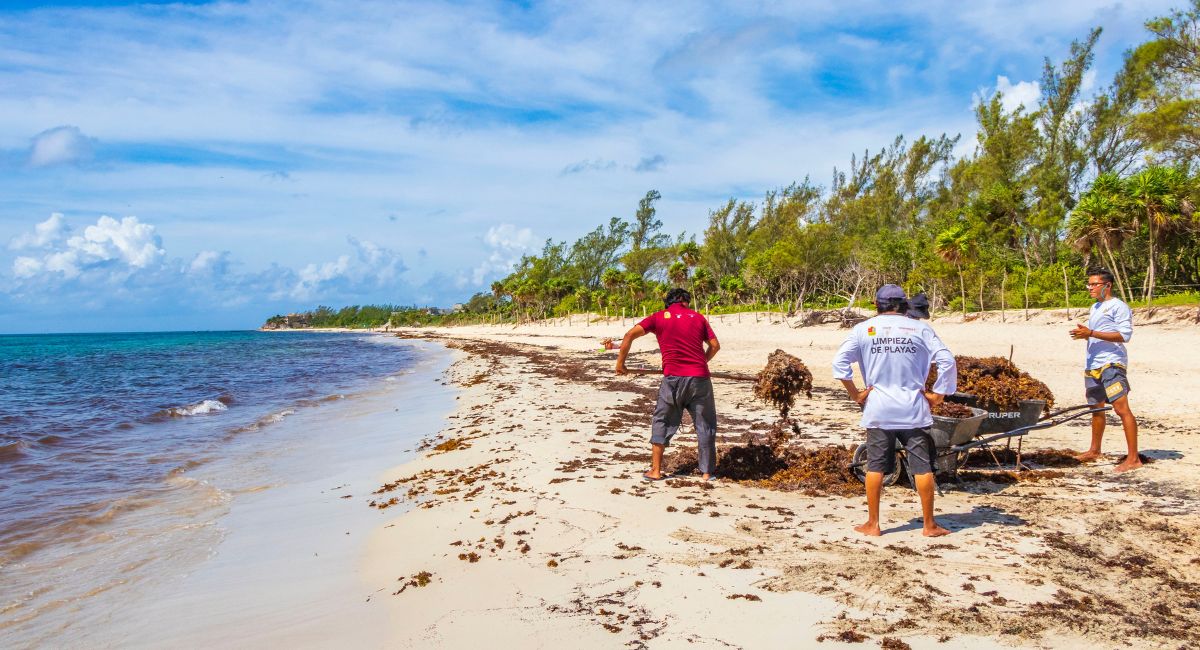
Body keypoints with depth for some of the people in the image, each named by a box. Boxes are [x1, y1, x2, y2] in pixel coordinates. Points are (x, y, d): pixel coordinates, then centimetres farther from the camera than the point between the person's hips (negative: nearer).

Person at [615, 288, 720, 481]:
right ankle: (708, 472, 17)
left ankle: (656, 470, 14)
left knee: (662, 422, 14)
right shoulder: (698, 317, 13)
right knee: (705, 425, 13)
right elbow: (715, 345, 11)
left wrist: (620, 362, 8)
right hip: (700, 378, 1)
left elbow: (630, 335, -1)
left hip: (673, 377, -1)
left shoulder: (659, 317, 9)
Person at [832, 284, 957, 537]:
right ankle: (929, 524, 14)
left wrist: (854, 393, 1)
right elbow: (947, 361, -5)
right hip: (913, 408, 0)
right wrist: (938, 394, 3)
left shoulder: (863, 329, 2)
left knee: (875, 466, 6)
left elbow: (840, 361, -6)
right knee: (922, 466, 7)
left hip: (878, 409, 0)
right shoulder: (920, 329, 3)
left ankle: (872, 524, 12)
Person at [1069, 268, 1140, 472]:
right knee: (1096, 407, 17)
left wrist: (1091, 333, -22)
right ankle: (1094, 450, 29)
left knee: (1121, 408, -13)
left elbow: (1124, 335, -17)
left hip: (1111, 365, -9)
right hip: (1092, 365, 9)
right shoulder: (1095, 307, 21)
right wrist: (1084, 334, 5)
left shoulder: (1118, 306, -7)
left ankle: (1133, 458, -12)